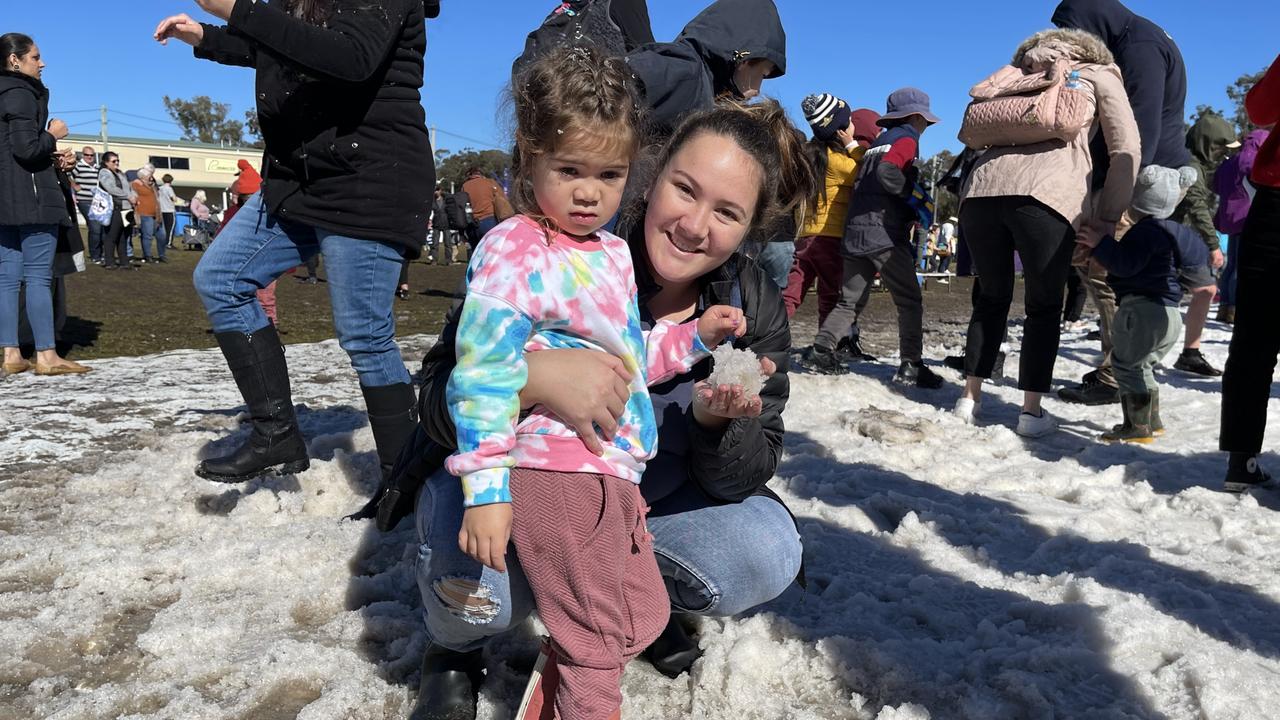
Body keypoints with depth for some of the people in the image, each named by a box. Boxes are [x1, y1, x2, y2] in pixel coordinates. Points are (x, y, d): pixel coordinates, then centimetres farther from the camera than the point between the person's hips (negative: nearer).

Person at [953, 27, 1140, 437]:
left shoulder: (1022, 79, 35)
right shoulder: (1100, 74, 24)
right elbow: (1126, 150, 12)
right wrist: (1106, 218, 15)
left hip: (983, 186, 4)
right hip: (1045, 194, -3)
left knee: (992, 297, 20)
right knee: (1044, 306, 11)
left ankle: (970, 398, 20)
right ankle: (1032, 411, 11)